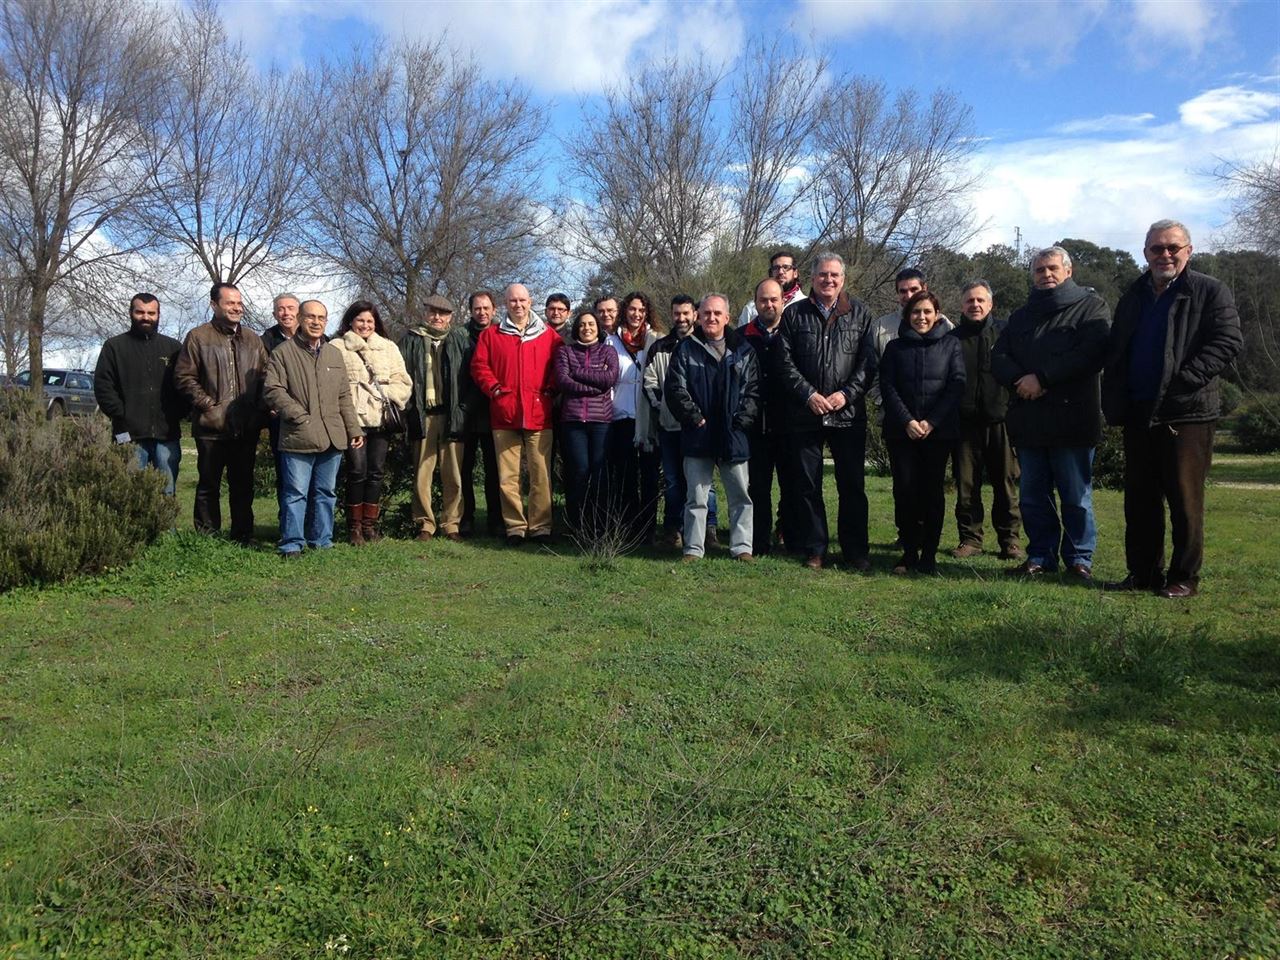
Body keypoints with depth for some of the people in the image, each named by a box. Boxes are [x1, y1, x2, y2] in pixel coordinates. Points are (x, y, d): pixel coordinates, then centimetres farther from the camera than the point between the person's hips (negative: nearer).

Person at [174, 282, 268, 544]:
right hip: (212, 427, -4)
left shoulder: (253, 340, 13)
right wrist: (208, 404, -11)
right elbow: (184, 377, -4)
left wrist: (259, 407, 0)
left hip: (247, 428, 4)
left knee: (243, 485, 12)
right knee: (209, 485, 4)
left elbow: (264, 377, 14)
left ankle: (244, 538, 20)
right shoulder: (198, 337, -1)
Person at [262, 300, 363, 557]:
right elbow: (273, 390, -6)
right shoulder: (283, 353, 1)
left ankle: (321, 541, 20)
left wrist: (354, 429, 12)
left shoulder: (335, 354, 17)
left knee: (326, 492, 11)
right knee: (296, 493, -3)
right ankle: (292, 544, 5)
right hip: (299, 438, -5)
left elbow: (344, 397, 18)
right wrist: (300, 416, -12)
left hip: (332, 437, 5)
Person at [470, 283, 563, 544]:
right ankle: (515, 526, 9)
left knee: (541, 473, -2)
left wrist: (549, 390, -1)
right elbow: (479, 365, 8)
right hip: (504, 415, 1)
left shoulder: (549, 335, 11)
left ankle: (540, 525, 6)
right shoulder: (490, 334, 12)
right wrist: (494, 388, -4)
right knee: (508, 476, 1)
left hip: (539, 415, 0)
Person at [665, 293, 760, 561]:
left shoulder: (743, 349, 9)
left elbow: (754, 388, 4)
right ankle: (693, 548, 11)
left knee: (741, 495, 4)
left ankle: (742, 547, 13)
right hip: (698, 435, -1)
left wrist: (743, 418, -8)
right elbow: (675, 388, -1)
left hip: (734, 435, 1)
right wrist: (694, 417, -9)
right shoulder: (686, 349, 6)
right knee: (696, 497, 4)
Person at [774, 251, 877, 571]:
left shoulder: (860, 313, 8)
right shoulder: (794, 314, 6)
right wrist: (809, 395, -10)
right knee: (806, 485, 5)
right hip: (804, 413, 0)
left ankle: (856, 551, 14)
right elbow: (783, 362, 0)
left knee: (852, 485, 4)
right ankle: (813, 550, 16)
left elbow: (868, 361, 2)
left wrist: (846, 394, -11)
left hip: (848, 412, 0)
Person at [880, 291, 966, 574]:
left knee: (932, 489, 0)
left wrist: (931, 421, -11)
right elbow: (887, 387, 3)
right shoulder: (895, 347, 11)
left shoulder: (951, 345, 9)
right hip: (901, 431, 1)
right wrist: (907, 421, -10)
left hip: (939, 431, -1)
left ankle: (929, 554, 6)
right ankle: (909, 552, 6)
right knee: (905, 489, -3)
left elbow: (957, 385, 0)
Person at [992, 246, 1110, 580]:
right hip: (1027, 419, 5)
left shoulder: (1091, 306, 4)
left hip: (1071, 417, -5)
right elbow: (998, 358, 9)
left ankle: (1080, 558, 12)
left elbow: (1091, 353, -13)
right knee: (1032, 495, 9)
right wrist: (1019, 380, -12)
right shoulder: (1021, 316, 20)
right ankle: (1040, 556, 19)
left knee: (1076, 495, 1)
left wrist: (1042, 378, -16)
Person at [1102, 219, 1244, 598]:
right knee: (1139, 499, 10)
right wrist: (1114, 404, 5)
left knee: (1185, 499, 0)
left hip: (1186, 413, -5)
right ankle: (1143, 573, 19)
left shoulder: (1211, 292, 0)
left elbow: (1228, 342, -10)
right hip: (1139, 414, 6)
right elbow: (1115, 354, 17)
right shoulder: (1134, 297, 17)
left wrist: (1184, 379, -20)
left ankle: (1185, 578, 9)